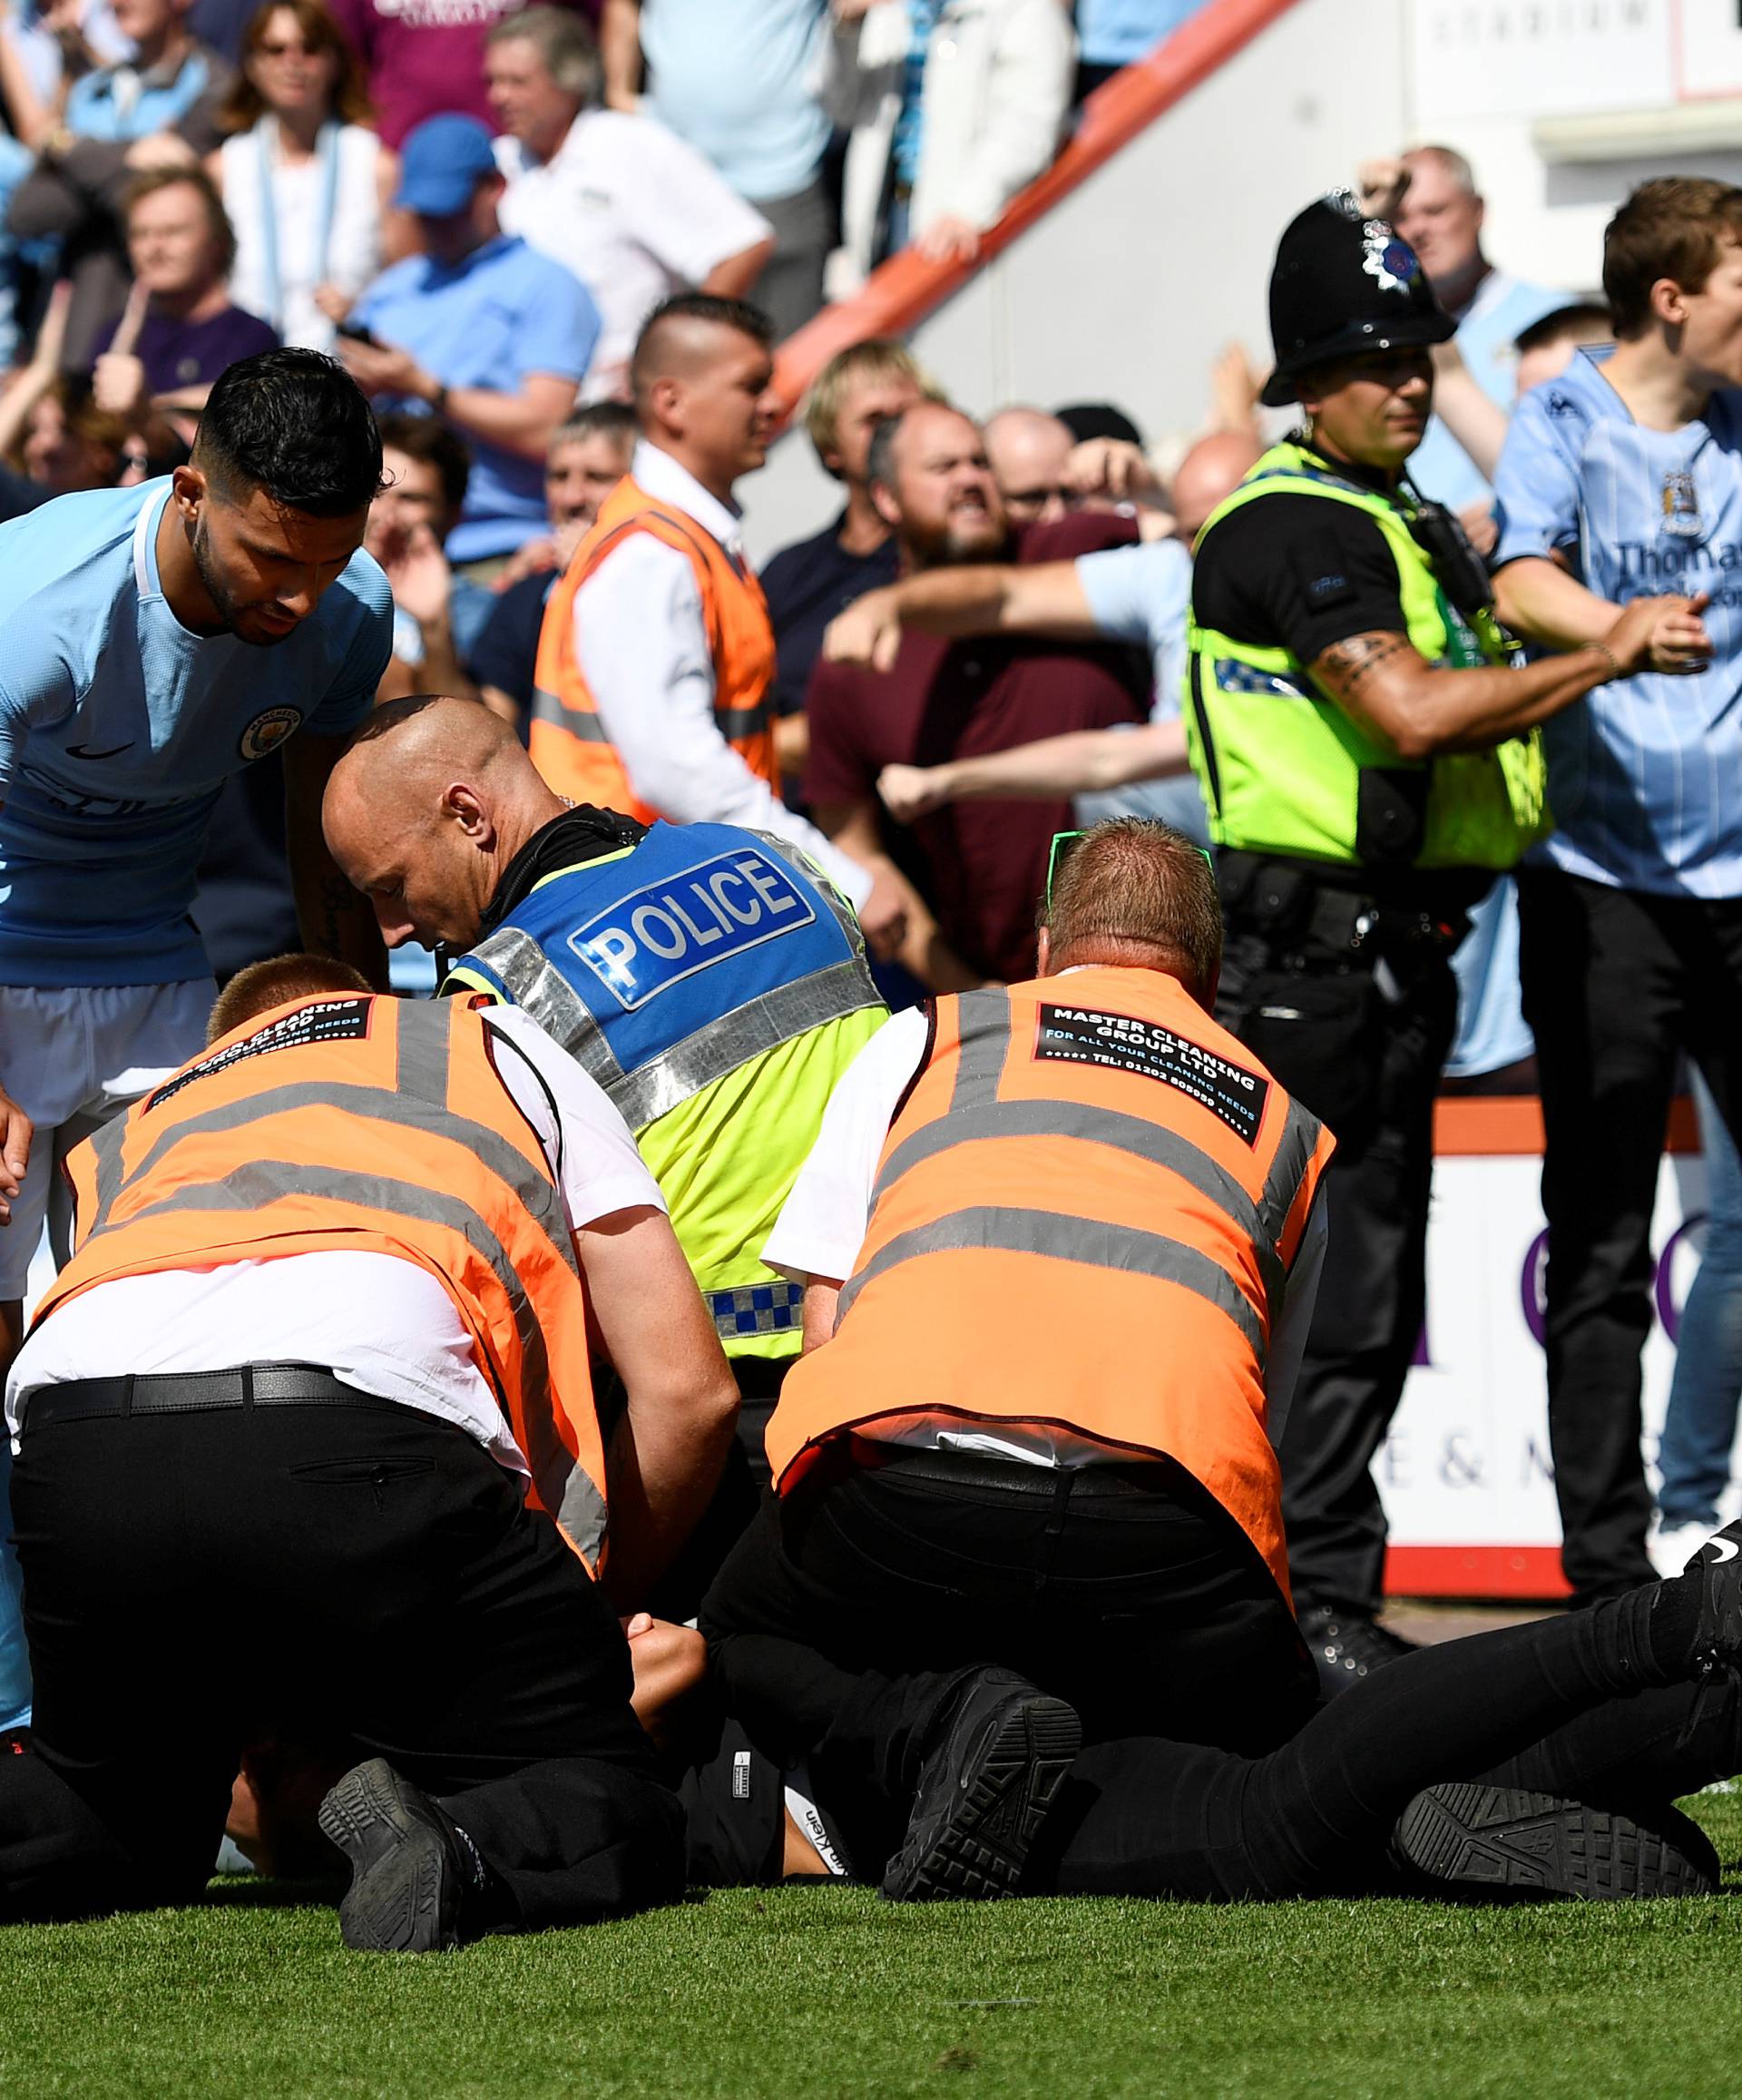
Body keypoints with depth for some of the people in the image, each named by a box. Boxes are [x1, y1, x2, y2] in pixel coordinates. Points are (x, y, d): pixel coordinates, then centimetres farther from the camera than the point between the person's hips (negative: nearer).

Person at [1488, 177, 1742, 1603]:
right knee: (1602, 1244, 0)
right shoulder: (1563, 425, -2)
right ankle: (1607, 1564, 4)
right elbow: (1522, 582, -18)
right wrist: (1619, 630, -38)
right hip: (1606, 879, -4)